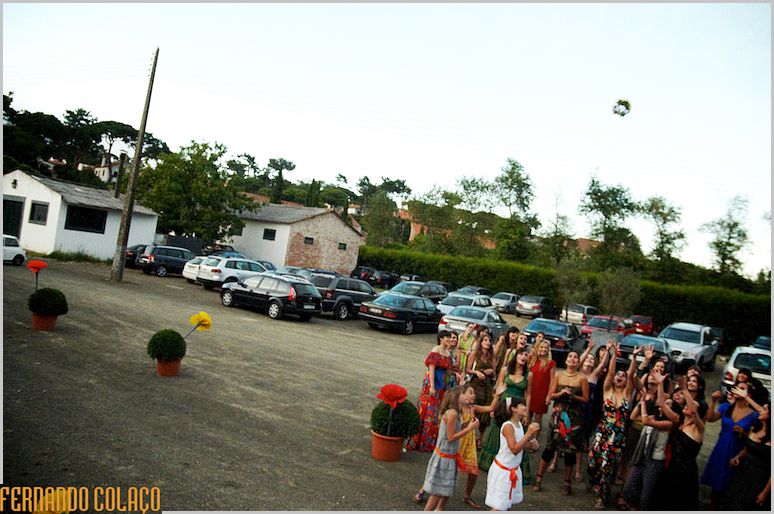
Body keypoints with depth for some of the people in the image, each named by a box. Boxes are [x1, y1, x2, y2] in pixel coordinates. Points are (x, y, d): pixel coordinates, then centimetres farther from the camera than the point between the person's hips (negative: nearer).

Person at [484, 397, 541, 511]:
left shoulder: (519, 423, 2)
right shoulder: (508, 426, -24)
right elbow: (514, 449, -28)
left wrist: (531, 444, -8)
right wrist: (528, 433, -31)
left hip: (514, 469, 9)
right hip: (503, 470, -9)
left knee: (510, 501, 19)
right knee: (499, 505, -3)